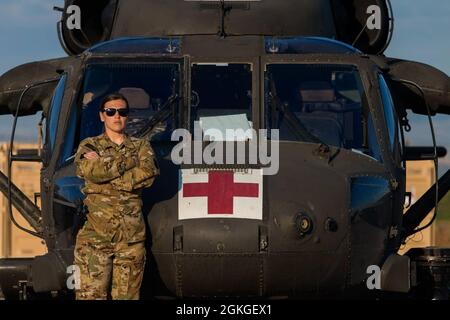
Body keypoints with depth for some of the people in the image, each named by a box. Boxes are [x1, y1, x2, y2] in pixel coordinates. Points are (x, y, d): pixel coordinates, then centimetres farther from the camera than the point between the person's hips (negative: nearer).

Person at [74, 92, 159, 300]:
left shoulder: (141, 146, 15)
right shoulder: (89, 146, 11)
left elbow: (148, 174, -5)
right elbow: (90, 171, -11)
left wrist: (105, 171, -8)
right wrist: (129, 162, -3)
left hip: (131, 235, 2)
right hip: (95, 234, -2)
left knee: (127, 295, 2)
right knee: (91, 294, -10)